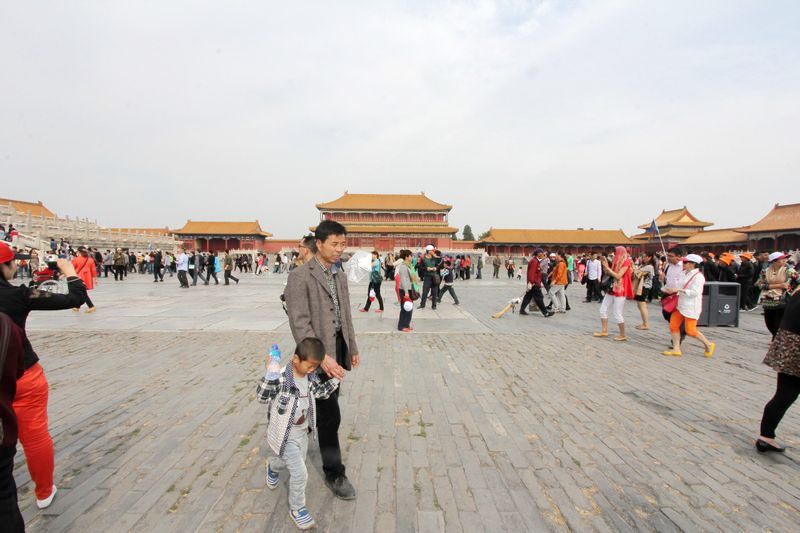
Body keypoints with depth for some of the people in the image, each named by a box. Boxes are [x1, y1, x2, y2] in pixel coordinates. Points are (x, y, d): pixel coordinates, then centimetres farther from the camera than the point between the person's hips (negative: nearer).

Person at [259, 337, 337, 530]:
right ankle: (296, 508, 21)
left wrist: (335, 379, -3)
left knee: (290, 464, 27)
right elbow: (262, 397, -34)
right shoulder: (281, 378, -29)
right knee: (300, 473, -5)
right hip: (284, 435, -7)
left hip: (302, 432, 7)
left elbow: (319, 393, 8)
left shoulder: (310, 377, -8)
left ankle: (273, 468, 61)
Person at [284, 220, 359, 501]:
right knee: (330, 415, 0)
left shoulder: (340, 276, 9)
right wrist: (321, 356, -27)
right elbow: (299, 323, -21)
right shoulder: (299, 276, -15)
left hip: (338, 350, 7)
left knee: (323, 407, 20)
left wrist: (352, 348, 15)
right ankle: (334, 473, 17)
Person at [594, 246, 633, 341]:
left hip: (620, 291, -9)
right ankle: (604, 331, 16)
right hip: (612, 289, 9)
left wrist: (607, 267, -15)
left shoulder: (626, 262, -12)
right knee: (603, 309, 9)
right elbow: (610, 274, 13)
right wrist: (605, 265, 2)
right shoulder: (617, 262, 13)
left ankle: (623, 335, 6)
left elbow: (618, 276, -20)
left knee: (617, 314, -6)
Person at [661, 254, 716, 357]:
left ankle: (708, 345, 21)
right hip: (681, 305, 8)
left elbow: (694, 292, -21)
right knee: (673, 326, 2)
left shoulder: (698, 276, -14)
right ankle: (676, 349, 8)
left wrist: (678, 290, -23)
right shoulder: (684, 273, 10)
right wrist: (672, 290, 3)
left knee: (690, 330, -3)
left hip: (691, 307, -8)